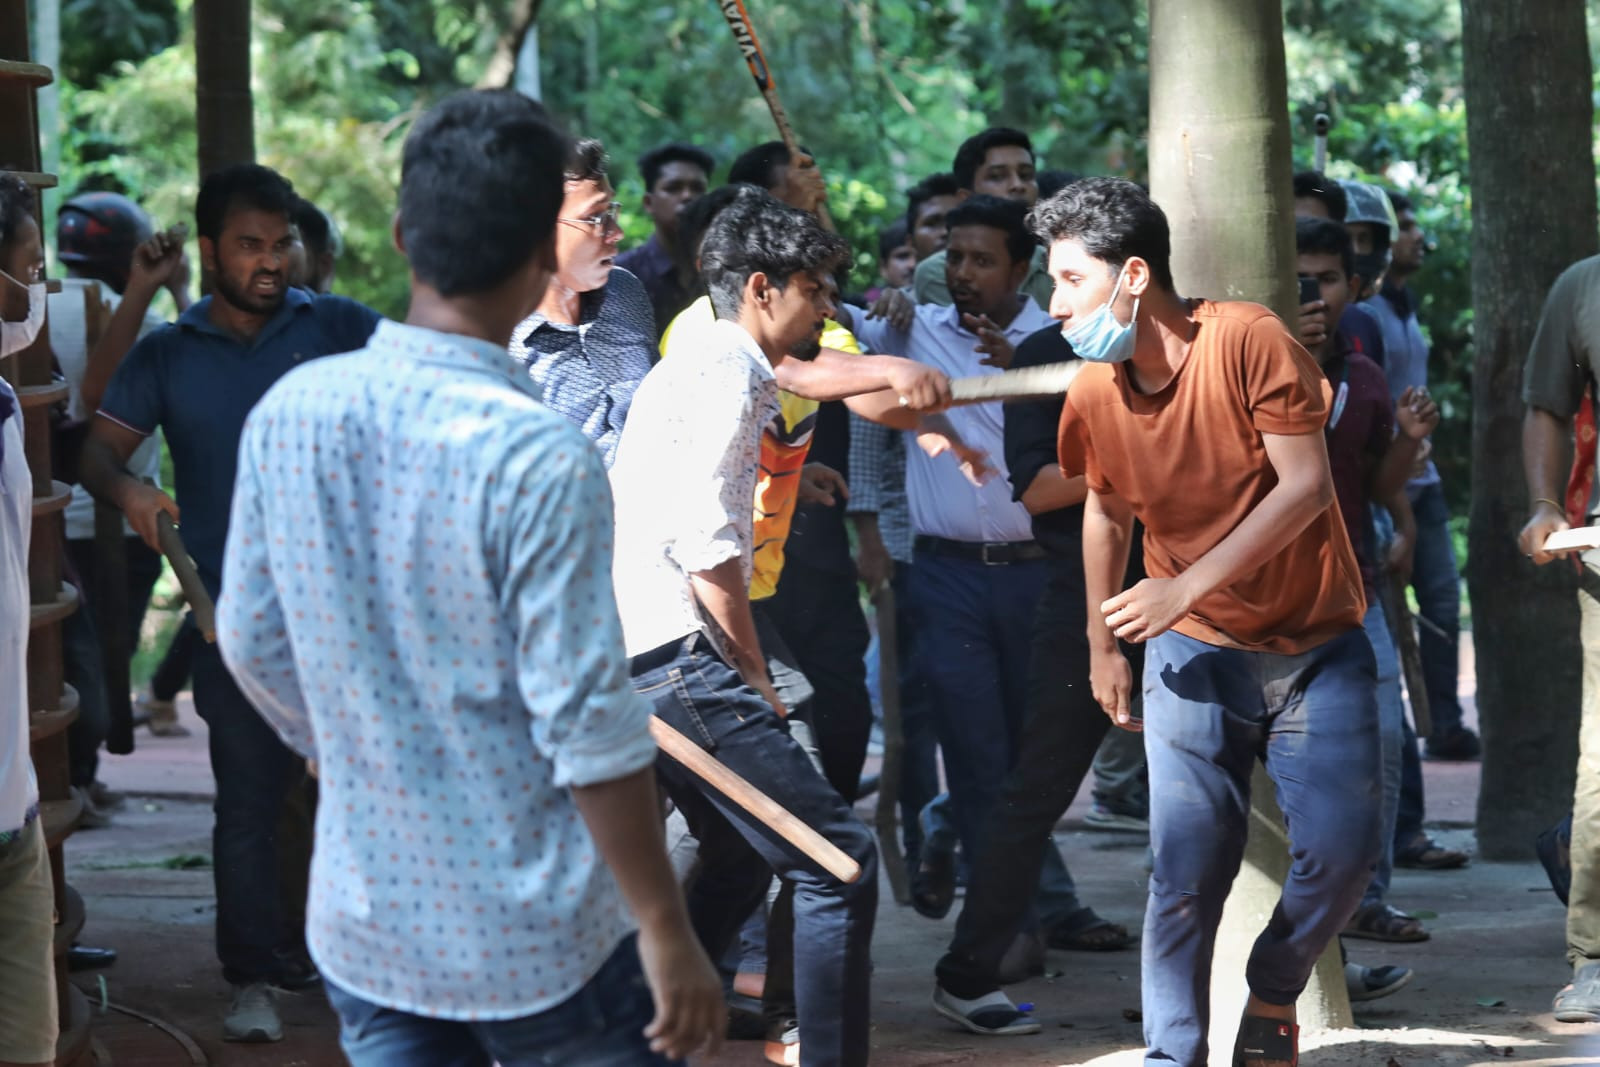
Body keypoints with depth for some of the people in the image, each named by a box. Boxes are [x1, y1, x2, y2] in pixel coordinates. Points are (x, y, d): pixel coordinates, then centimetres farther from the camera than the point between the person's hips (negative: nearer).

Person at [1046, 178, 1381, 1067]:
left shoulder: (1248, 340, -18)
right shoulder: (1093, 394, -4)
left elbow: (1306, 483, -20)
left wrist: (1186, 586, -23)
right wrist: (1102, 647, 17)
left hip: (1316, 646, -2)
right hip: (1196, 656, 2)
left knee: (1341, 847, -9)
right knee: (1187, 868, -8)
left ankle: (1273, 995, 17)